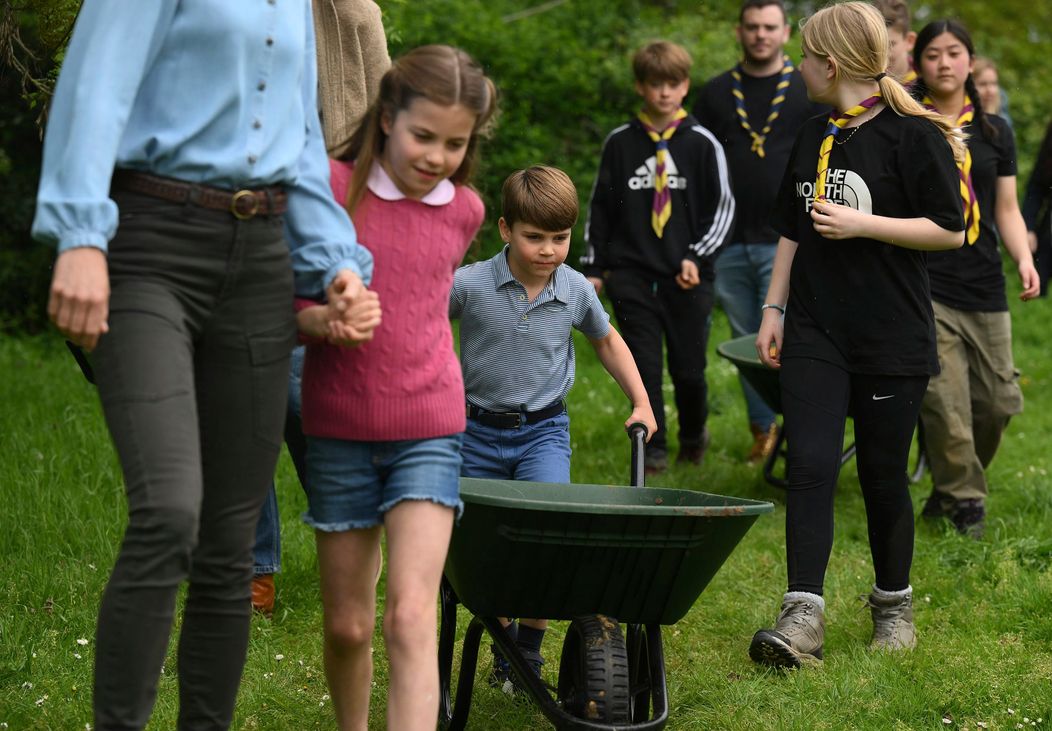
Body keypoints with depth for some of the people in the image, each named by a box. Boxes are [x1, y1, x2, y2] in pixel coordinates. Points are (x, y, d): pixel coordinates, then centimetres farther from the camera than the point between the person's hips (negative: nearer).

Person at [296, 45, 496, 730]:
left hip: (428, 433, 1)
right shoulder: (332, 188, -6)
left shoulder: (464, 211, 5)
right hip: (338, 433, 0)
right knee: (347, 626, 9)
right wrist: (317, 319, -22)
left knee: (411, 618, -14)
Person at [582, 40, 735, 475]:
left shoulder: (702, 144, 1)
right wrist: (593, 268, 10)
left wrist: (697, 257, -9)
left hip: (688, 277, -1)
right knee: (644, 367, -3)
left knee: (688, 368, 3)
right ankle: (653, 450, 10)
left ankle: (693, 436, 30)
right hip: (632, 275, 1)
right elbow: (600, 208, 12)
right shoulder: (620, 143, 6)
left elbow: (722, 209, 3)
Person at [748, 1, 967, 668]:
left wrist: (862, 224, -17)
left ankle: (893, 607, 25)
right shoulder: (813, 139, 12)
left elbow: (950, 231, -11)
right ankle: (803, 621, -14)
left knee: (884, 475, 5)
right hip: (815, 333, 5)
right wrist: (774, 309, 13)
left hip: (892, 337, -5)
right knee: (810, 465, -8)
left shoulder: (914, 136, -8)